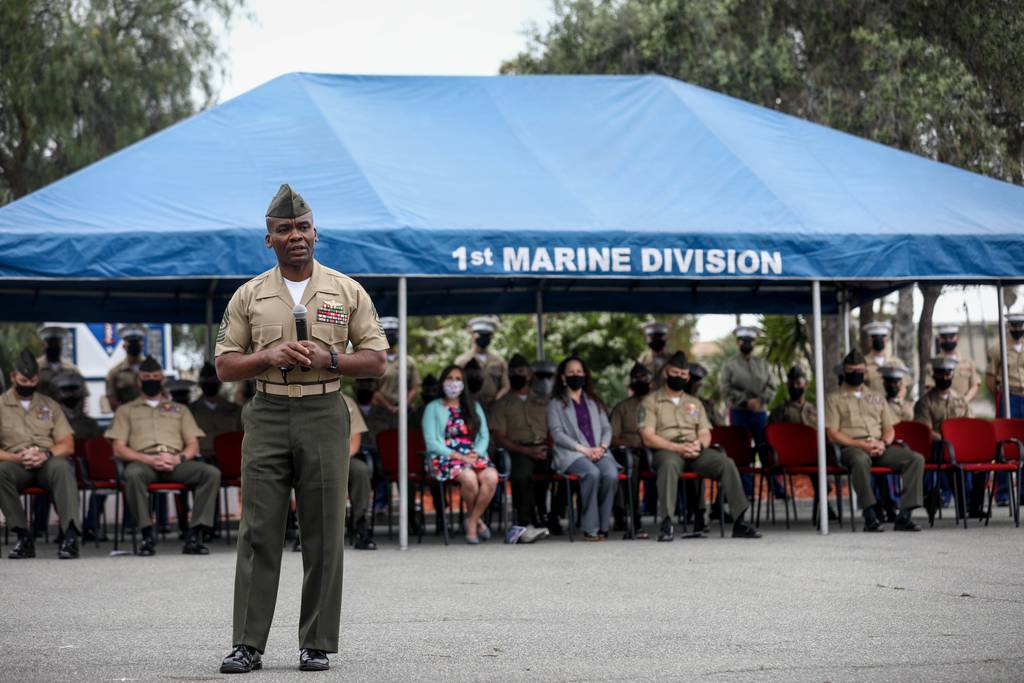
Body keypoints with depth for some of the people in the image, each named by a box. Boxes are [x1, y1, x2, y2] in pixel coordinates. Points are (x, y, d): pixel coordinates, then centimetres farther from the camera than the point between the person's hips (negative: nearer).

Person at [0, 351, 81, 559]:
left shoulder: (50, 405, 17)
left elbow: (68, 445, 10)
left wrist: (46, 454, -12)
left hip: (48, 463, 1)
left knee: (61, 467, -35)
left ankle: (70, 535, -45)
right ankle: (23, 536, -30)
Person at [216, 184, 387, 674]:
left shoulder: (347, 292, 6)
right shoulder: (249, 296, 8)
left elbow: (375, 360, 5)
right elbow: (225, 366, 8)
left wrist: (328, 358, -11)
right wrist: (268, 357, -10)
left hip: (324, 414, 0)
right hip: (267, 416, 1)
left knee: (324, 535, 0)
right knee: (259, 532, -2)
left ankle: (318, 644, 7)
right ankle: (247, 645, 0)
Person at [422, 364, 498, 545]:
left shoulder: (474, 407, 23)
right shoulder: (433, 408, 10)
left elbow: (485, 436, 14)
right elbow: (431, 442, -1)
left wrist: (476, 453, -8)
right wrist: (458, 456, -13)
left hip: (474, 455, 3)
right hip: (446, 457, -3)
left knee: (491, 477, -31)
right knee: (469, 477, -36)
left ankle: (471, 522, -16)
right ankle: (477, 520, -10)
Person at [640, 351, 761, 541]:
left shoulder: (695, 403, 26)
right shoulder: (651, 402, 10)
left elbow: (706, 434, 16)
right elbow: (648, 438, -3)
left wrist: (699, 444, -10)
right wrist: (678, 448, -16)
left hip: (696, 452, 4)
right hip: (667, 451, -4)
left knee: (726, 463, -24)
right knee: (669, 464, -41)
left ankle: (739, 522, -25)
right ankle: (666, 524, -47)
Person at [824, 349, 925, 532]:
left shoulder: (877, 398, 26)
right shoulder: (834, 398, 11)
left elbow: (889, 429, 20)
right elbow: (832, 434, -1)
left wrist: (883, 443, -5)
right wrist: (862, 445, -13)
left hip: (880, 448, 5)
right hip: (851, 447, -5)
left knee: (916, 459, -19)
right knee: (861, 460, -42)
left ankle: (904, 515, -25)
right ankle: (870, 516, -39)